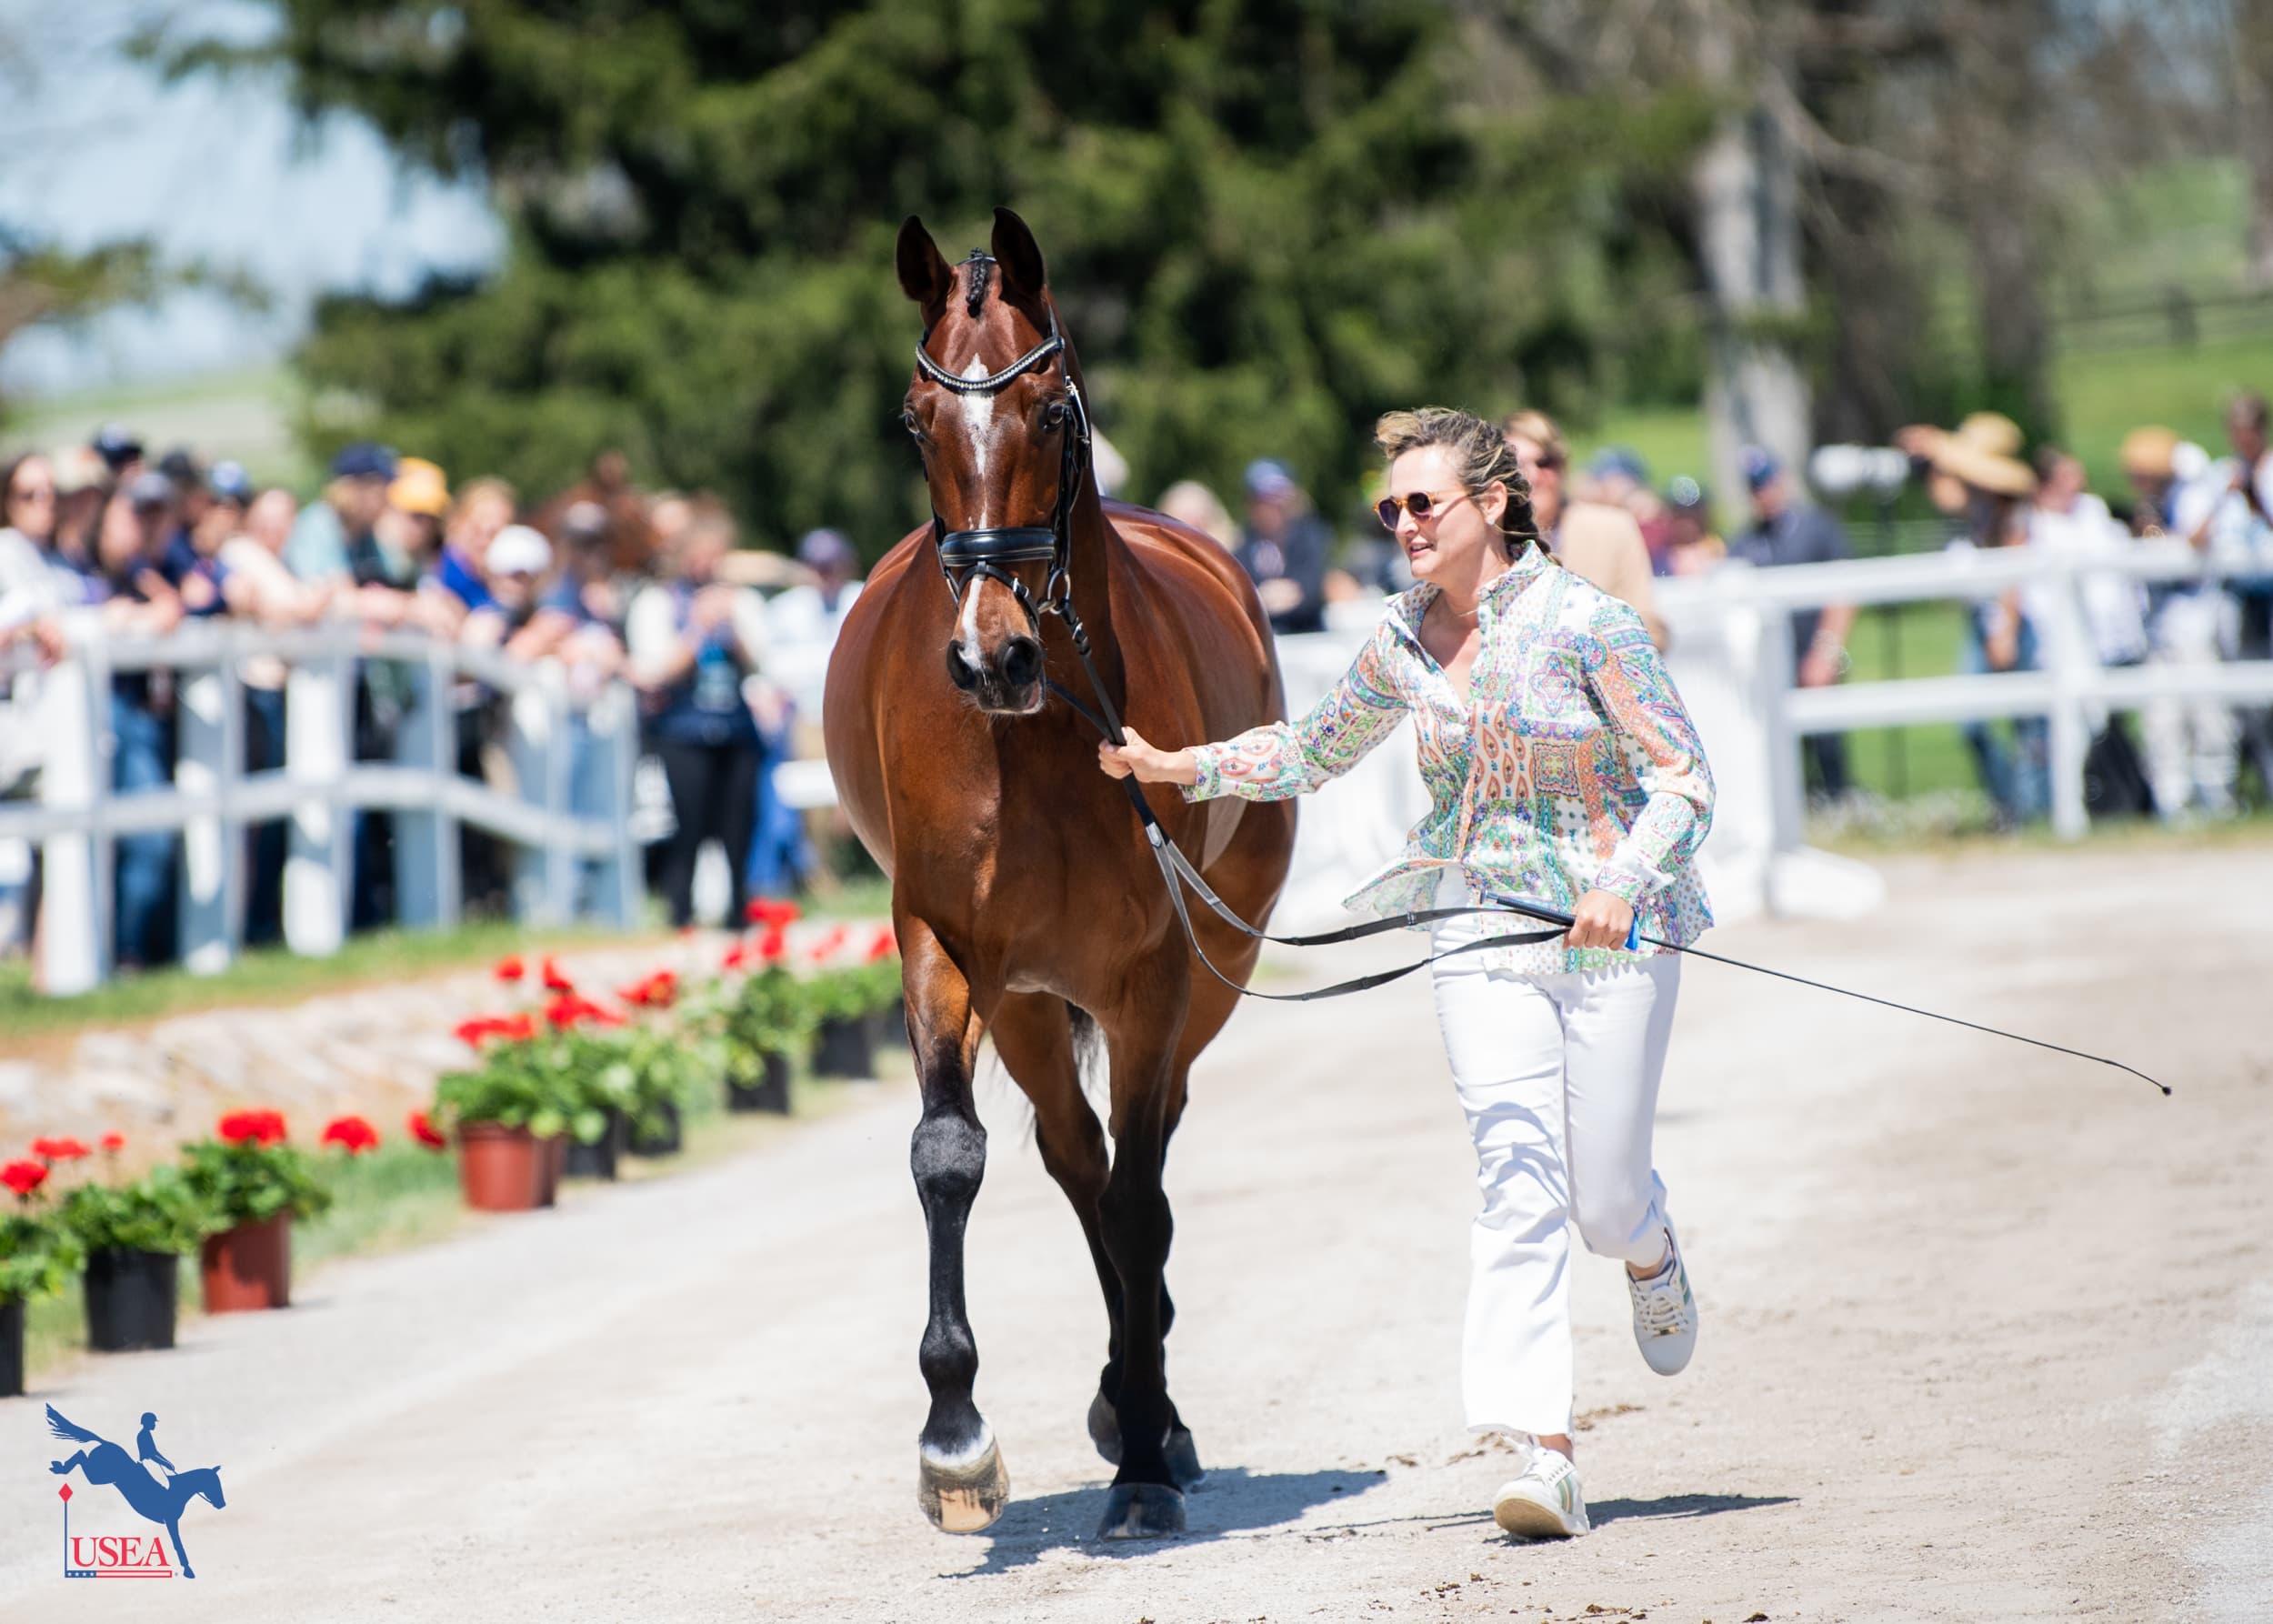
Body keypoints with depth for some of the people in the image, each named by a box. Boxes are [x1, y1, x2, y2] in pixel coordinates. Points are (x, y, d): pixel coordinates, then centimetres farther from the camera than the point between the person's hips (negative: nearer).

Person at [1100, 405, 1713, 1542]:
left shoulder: (1584, 623, -13)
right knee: (1518, 1182, -11)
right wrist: (1177, 768, 10)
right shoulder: (1403, 645, 3)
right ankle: (1543, 1457, -14)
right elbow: (1316, 751, 21)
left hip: (1615, 933, -3)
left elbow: (1686, 780, -13)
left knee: (1603, 1193, 4)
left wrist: (1624, 881, -29)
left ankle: (1649, 1251, 45)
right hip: (1483, 933, 3)